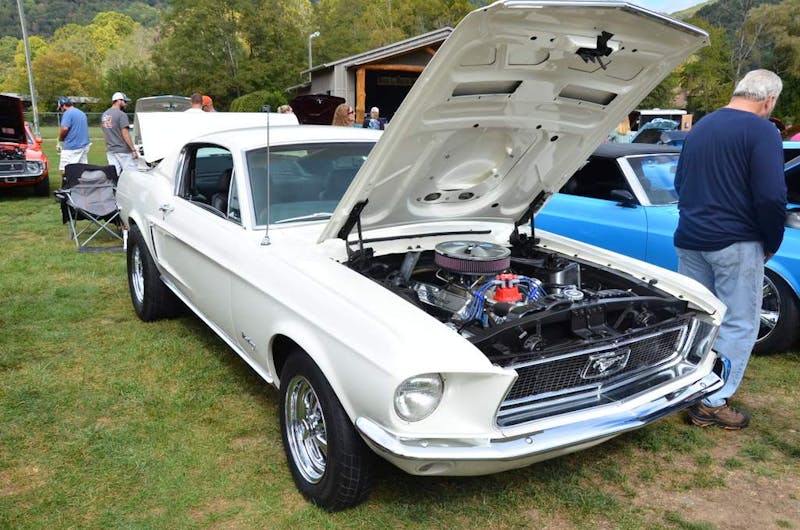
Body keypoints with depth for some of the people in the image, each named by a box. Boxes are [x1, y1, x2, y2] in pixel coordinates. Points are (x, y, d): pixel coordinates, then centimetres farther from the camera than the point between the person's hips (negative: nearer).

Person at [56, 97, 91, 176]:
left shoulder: (68, 113, -8)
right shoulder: (82, 113, 18)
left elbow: (64, 128, -19)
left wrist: (60, 141, -4)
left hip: (71, 147, -8)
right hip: (84, 145, 9)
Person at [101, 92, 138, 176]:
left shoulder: (104, 115, 12)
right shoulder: (121, 114, -12)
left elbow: (105, 133, 15)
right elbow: (125, 134, -17)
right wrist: (133, 150, -15)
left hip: (110, 150, 8)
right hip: (122, 150, -8)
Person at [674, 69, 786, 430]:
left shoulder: (699, 128, 13)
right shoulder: (761, 131, -11)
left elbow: (680, 184, 21)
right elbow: (771, 197, -17)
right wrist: (771, 245, -3)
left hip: (690, 239, 7)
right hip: (736, 244, -7)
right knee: (738, 326, 4)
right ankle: (713, 404, 6)